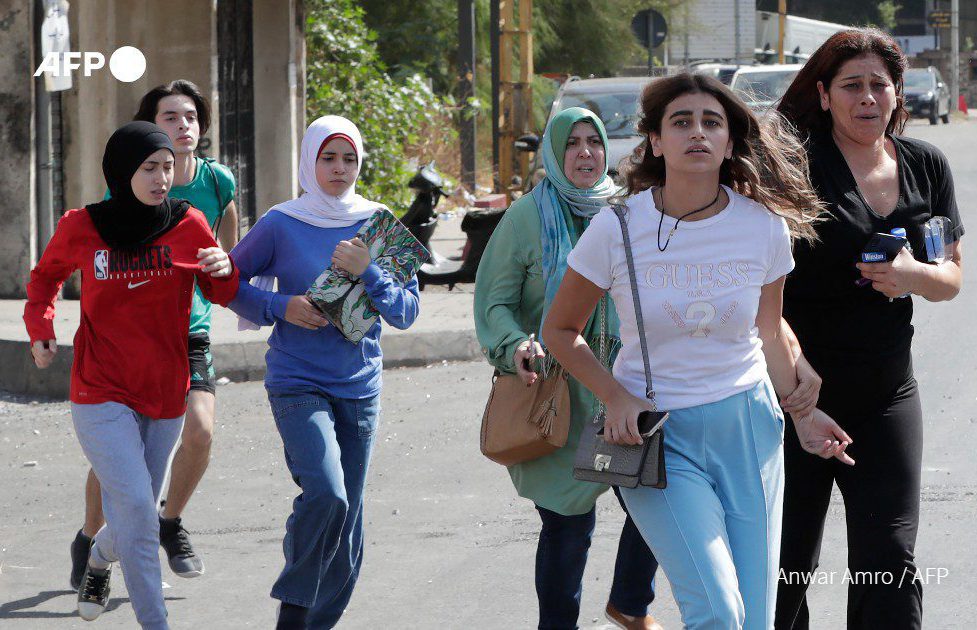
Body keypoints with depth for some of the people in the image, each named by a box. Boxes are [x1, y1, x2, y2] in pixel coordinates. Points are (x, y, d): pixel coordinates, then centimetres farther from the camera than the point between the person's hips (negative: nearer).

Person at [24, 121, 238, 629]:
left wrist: (224, 270, -14)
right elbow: (46, 276, 15)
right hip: (101, 394, -3)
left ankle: (99, 560, 49)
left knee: (135, 509, 15)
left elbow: (222, 295, 8)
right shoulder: (82, 228, -5)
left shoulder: (188, 225, -3)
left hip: (166, 394, 3)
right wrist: (39, 327, 0)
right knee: (136, 506, -16)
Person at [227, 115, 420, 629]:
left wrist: (366, 273, -15)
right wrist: (281, 307, -9)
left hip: (360, 389, 4)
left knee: (346, 528, 6)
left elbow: (407, 312, 2)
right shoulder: (282, 224, -2)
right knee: (325, 495, -25)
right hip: (298, 384, -4)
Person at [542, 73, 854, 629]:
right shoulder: (618, 228, -9)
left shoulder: (764, 227, -2)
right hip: (655, 431, -3)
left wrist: (801, 412, 15)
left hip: (746, 423, 3)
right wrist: (617, 397, -10)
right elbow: (562, 331, 3)